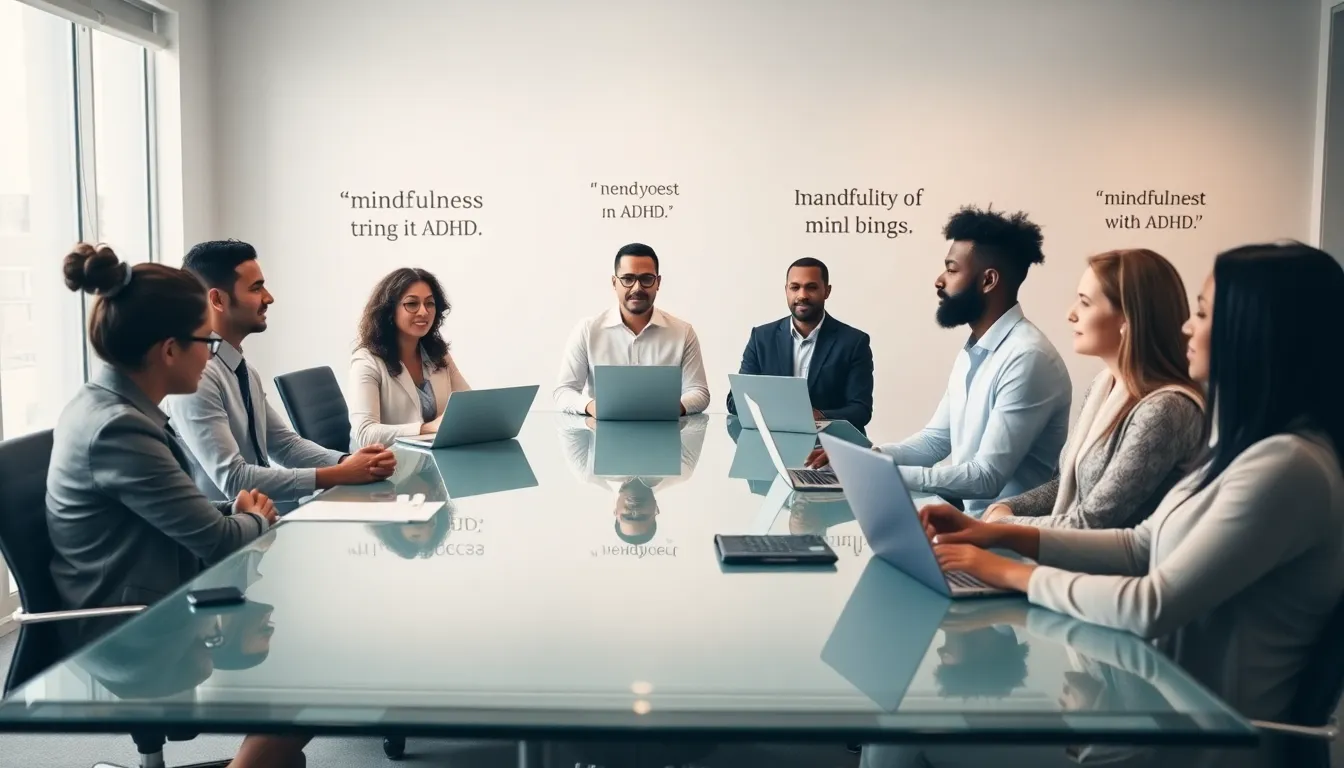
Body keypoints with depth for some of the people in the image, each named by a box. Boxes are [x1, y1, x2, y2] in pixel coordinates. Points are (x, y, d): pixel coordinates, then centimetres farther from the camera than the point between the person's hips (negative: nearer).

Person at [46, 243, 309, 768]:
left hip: (137, 611, 9)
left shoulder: (109, 405, 5)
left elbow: (184, 516, 14)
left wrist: (235, 509, -4)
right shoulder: (118, 428, -25)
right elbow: (218, 541, -20)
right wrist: (255, 520, 1)